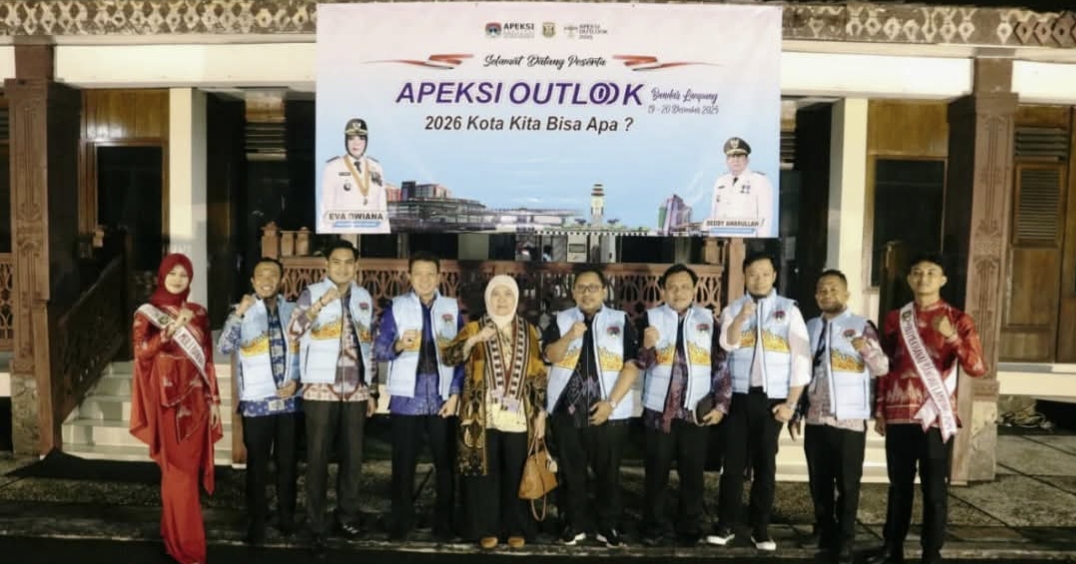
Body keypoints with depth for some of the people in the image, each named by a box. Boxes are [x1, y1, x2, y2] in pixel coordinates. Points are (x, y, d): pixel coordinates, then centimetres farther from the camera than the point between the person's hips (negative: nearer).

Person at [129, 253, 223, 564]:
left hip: (194, 399, 4)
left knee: (188, 469, 9)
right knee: (179, 472, -3)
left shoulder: (198, 313, 10)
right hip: (167, 400, -4)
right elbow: (141, 350, -14)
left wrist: (214, 399, 6)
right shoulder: (146, 313, 1)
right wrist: (173, 327, -24)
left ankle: (173, 529, 25)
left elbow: (207, 358, 10)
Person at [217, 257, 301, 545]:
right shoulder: (242, 312, -1)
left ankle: (286, 516, 26)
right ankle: (257, 520, 17)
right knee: (257, 464, 6)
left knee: (287, 462, 12)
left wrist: (297, 381, -4)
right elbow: (224, 347, -16)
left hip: (290, 399, 2)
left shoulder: (294, 311, 6)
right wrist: (238, 313, -26)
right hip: (257, 400, -2)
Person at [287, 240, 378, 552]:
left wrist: (372, 390, 12)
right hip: (320, 389, -4)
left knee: (352, 456, 11)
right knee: (318, 458, 2)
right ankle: (317, 526, 11)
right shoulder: (312, 293, -1)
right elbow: (293, 331, -17)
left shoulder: (364, 297, 11)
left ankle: (348, 517, 25)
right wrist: (321, 303, -30)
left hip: (356, 390, 4)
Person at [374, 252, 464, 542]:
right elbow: (379, 349, -4)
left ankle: (444, 523, 22)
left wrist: (455, 394, -4)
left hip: (442, 397, 1)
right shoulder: (396, 306, 2)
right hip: (407, 397, -1)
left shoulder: (452, 308, 5)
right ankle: (401, 522, 21)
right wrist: (398, 345, -25)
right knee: (403, 463, 7)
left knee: (445, 462, 8)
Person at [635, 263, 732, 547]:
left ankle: (691, 527, 26)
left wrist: (721, 404, 0)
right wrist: (647, 345, -26)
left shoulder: (707, 318, 4)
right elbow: (640, 363, -4)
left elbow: (720, 363, 6)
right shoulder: (651, 317, 0)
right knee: (656, 472, 7)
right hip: (659, 408, -1)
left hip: (697, 410, 1)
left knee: (693, 473, 11)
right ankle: (656, 527, 20)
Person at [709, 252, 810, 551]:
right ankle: (726, 525, 12)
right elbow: (727, 344, -12)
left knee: (765, 465, 7)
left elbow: (801, 358, -2)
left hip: (772, 399, -1)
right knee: (733, 463, 3)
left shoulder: (789, 310, 1)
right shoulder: (733, 309, 5)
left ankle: (760, 529, 17)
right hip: (739, 397, 1)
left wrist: (791, 403, -6)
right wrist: (741, 319, -31)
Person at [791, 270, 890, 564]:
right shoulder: (810, 328, 9)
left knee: (848, 484, 2)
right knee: (819, 483, 12)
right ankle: (825, 537, 27)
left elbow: (882, 368, -11)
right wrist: (795, 412, 11)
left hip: (850, 419, -4)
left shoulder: (862, 326, -4)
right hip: (816, 418, 4)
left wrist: (868, 349, -31)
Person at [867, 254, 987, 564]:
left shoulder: (957, 319, 0)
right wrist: (879, 410, 10)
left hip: (936, 416, -2)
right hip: (899, 416, 3)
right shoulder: (895, 319, 9)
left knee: (934, 489, 4)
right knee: (899, 485, 11)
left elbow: (977, 368, -9)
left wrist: (952, 337, -24)